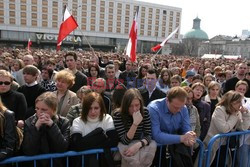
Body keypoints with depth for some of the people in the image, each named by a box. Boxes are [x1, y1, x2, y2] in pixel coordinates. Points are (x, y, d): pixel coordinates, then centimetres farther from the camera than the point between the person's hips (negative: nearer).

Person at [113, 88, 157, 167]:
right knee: (133, 159, -33)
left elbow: (148, 135, -12)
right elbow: (125, 140, -25)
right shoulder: (118, 115, -23)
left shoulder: (145, 112, -13)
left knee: (152, 145, -26)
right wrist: (135, 123, -39)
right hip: (124, 145, -3)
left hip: (138, 144, 4)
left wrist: (138, 145, -34)